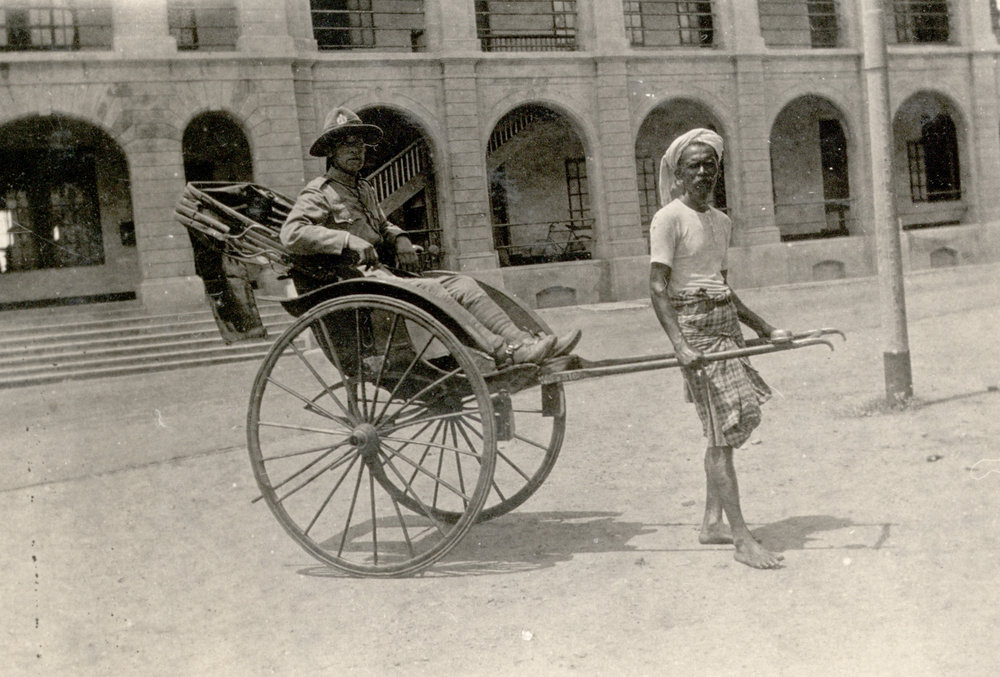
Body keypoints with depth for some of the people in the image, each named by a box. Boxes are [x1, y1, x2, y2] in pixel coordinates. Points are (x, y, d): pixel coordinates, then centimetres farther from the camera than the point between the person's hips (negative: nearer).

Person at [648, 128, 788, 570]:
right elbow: (658, 288, -16)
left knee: (725, 430, 12)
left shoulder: (721, 221, 15)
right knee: (722, 434, -10)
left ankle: (712, 522, 24)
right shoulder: (669, 218, -9)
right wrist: (679, 345, -26)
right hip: (694, 329, -8)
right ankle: (742, 539, -7)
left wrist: (764, 329, 21)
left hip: (726, 325, 8)